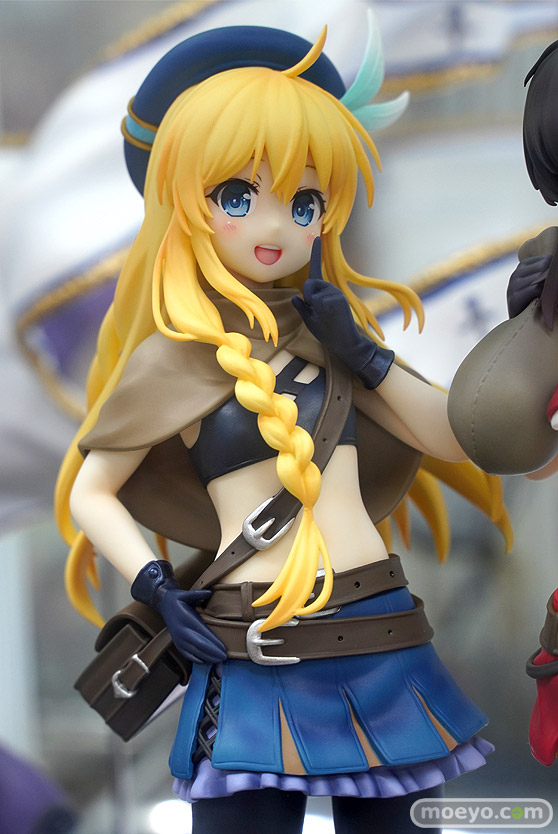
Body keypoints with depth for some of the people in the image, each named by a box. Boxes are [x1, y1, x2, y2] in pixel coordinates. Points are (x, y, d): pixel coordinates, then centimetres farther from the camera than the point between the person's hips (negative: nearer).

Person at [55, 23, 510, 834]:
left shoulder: (329, 331, 10)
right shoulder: (174, 359, -2)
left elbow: (454, 440, 9)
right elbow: (88, 494, 4)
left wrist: (364, 356, -2)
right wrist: (155, 588, -10)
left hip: (384, 644, 5)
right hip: (260, 659, -4)